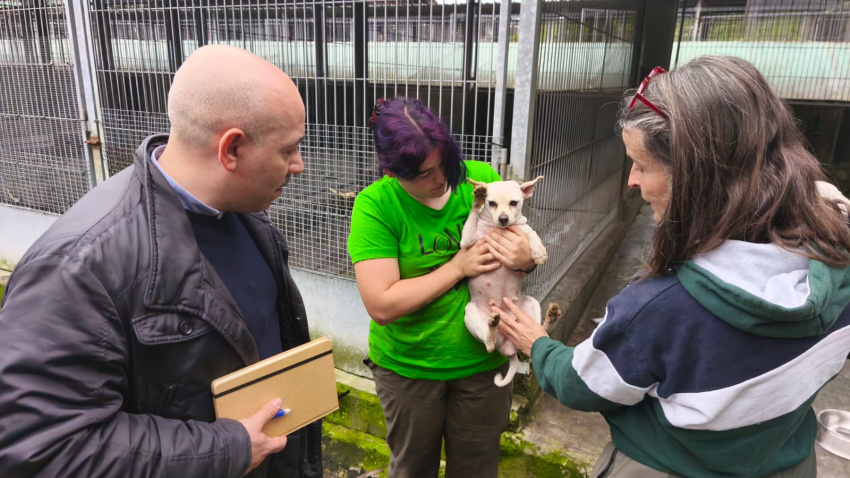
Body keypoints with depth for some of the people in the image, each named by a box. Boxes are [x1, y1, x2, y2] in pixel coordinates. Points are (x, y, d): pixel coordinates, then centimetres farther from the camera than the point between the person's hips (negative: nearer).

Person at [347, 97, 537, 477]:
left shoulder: (482, 177, -10)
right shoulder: (375, 204, -19)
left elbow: (519, 241, 4)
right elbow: (382, 305, -24)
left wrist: (526, 258, -20)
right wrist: (458, 267, -24)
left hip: (483, 360, 2)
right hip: (407, 365, -2)